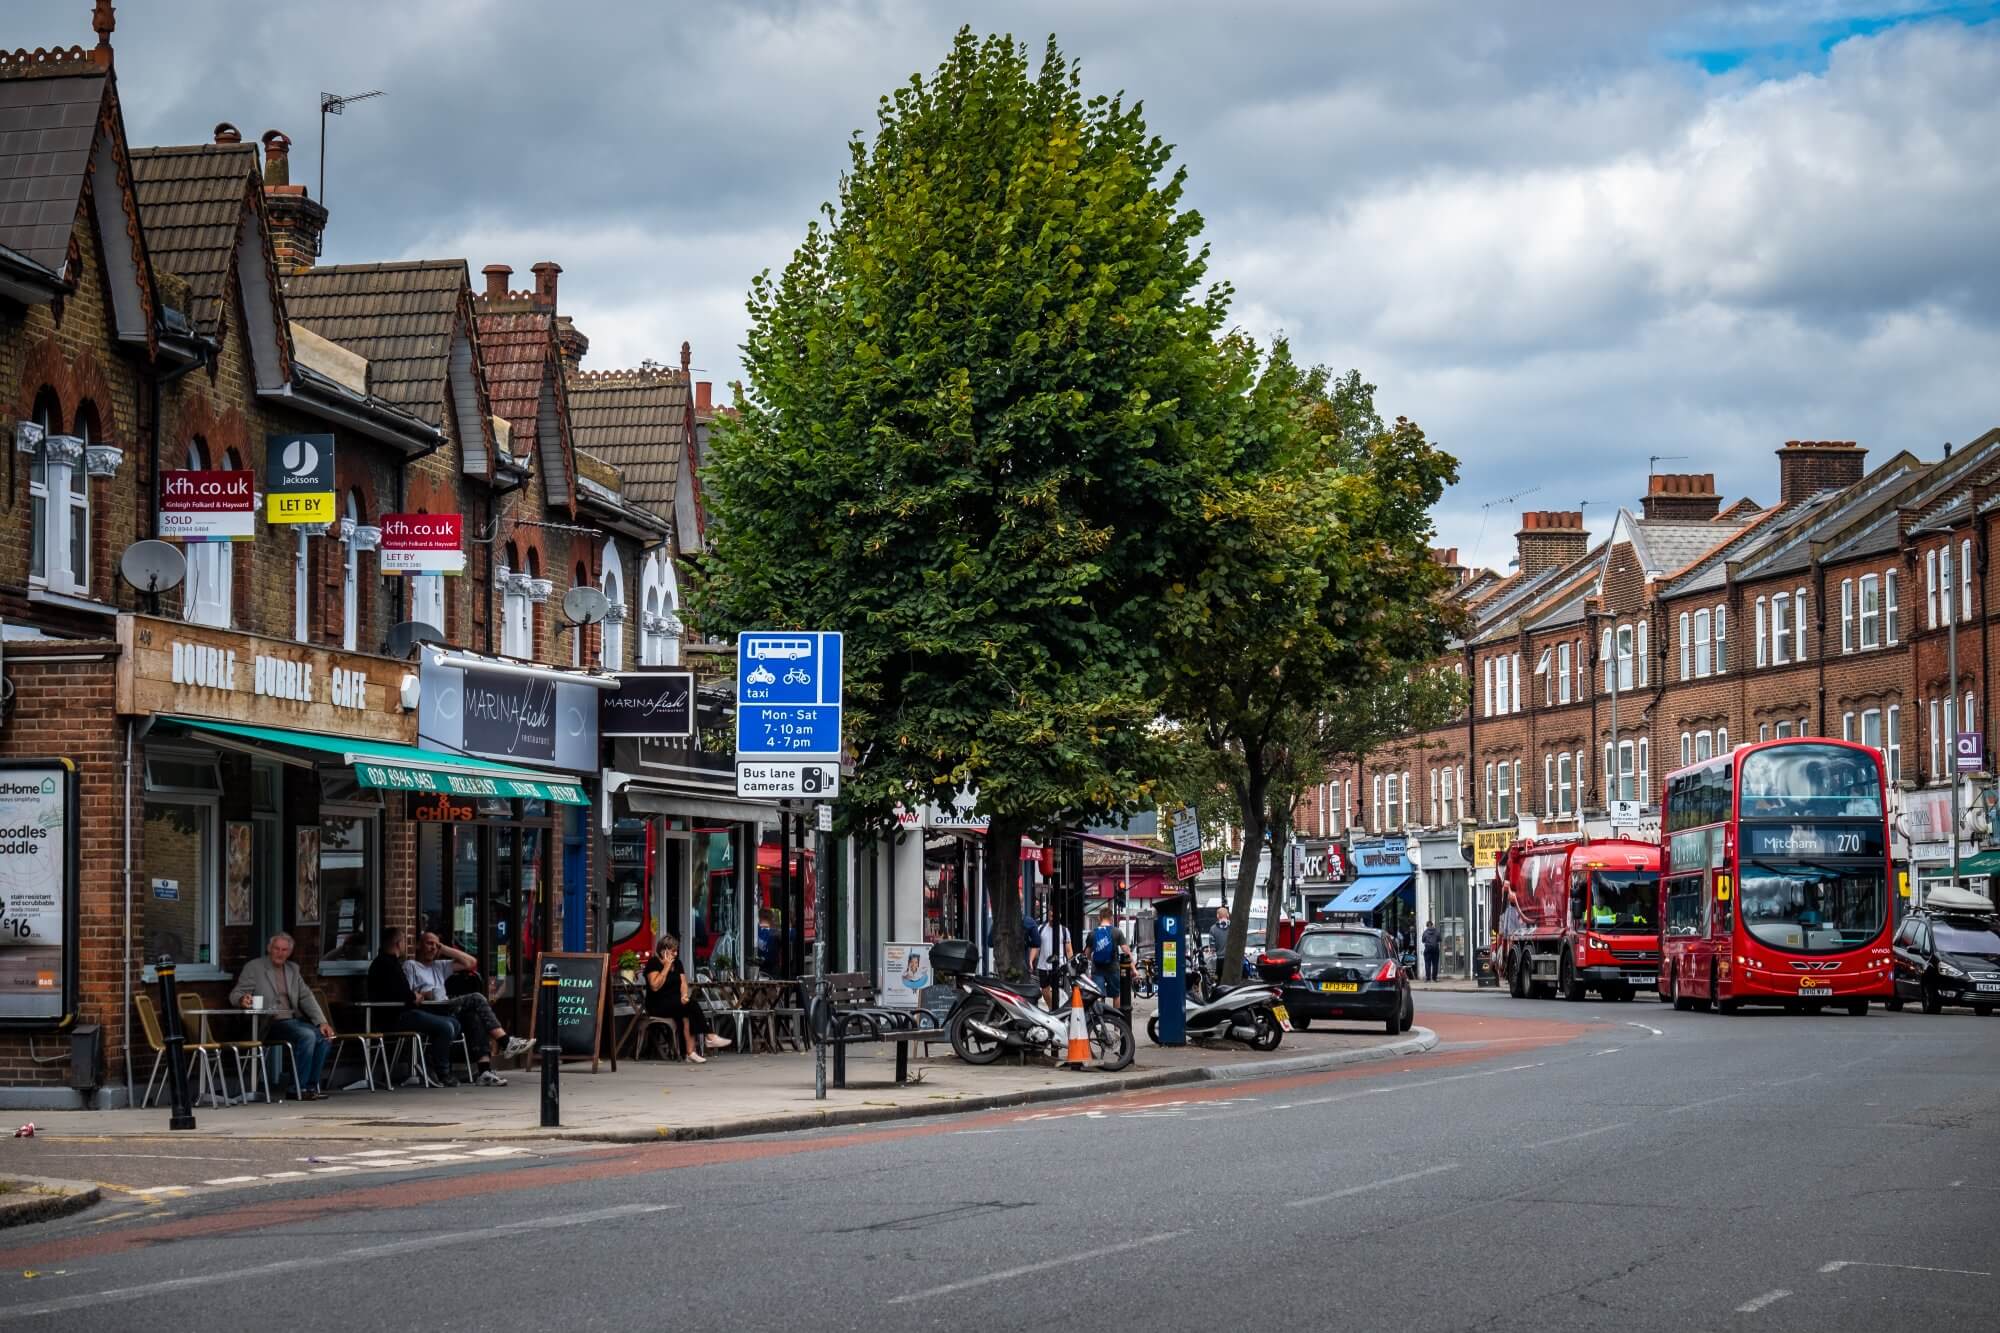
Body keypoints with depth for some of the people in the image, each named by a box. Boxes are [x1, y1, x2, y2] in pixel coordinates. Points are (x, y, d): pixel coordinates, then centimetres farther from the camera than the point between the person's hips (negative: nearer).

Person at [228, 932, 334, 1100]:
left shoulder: (293, 969, 18)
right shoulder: (254, 967, 2)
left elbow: (306, 998, 13)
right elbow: (235, 994, -3)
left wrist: (322, 1022, -1)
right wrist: (243, 999, -29)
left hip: (294, 1020, 6)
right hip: (270, 1023, -6)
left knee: (325, 1037, -18)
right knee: (307, 1035, -29)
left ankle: (311, 1086, -10)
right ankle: (299, 1088, -22)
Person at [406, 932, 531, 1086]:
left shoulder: (439, 966, 33)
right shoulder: (410, 966, 15)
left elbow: (471, 962, 27)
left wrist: (445, 949, 24)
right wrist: (418, 996, -20)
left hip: (445, 1011, 6)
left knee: (475, 1018, -26)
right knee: (476, 999, -21)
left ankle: (484, 1071, -36)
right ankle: (505, 1043, -26)